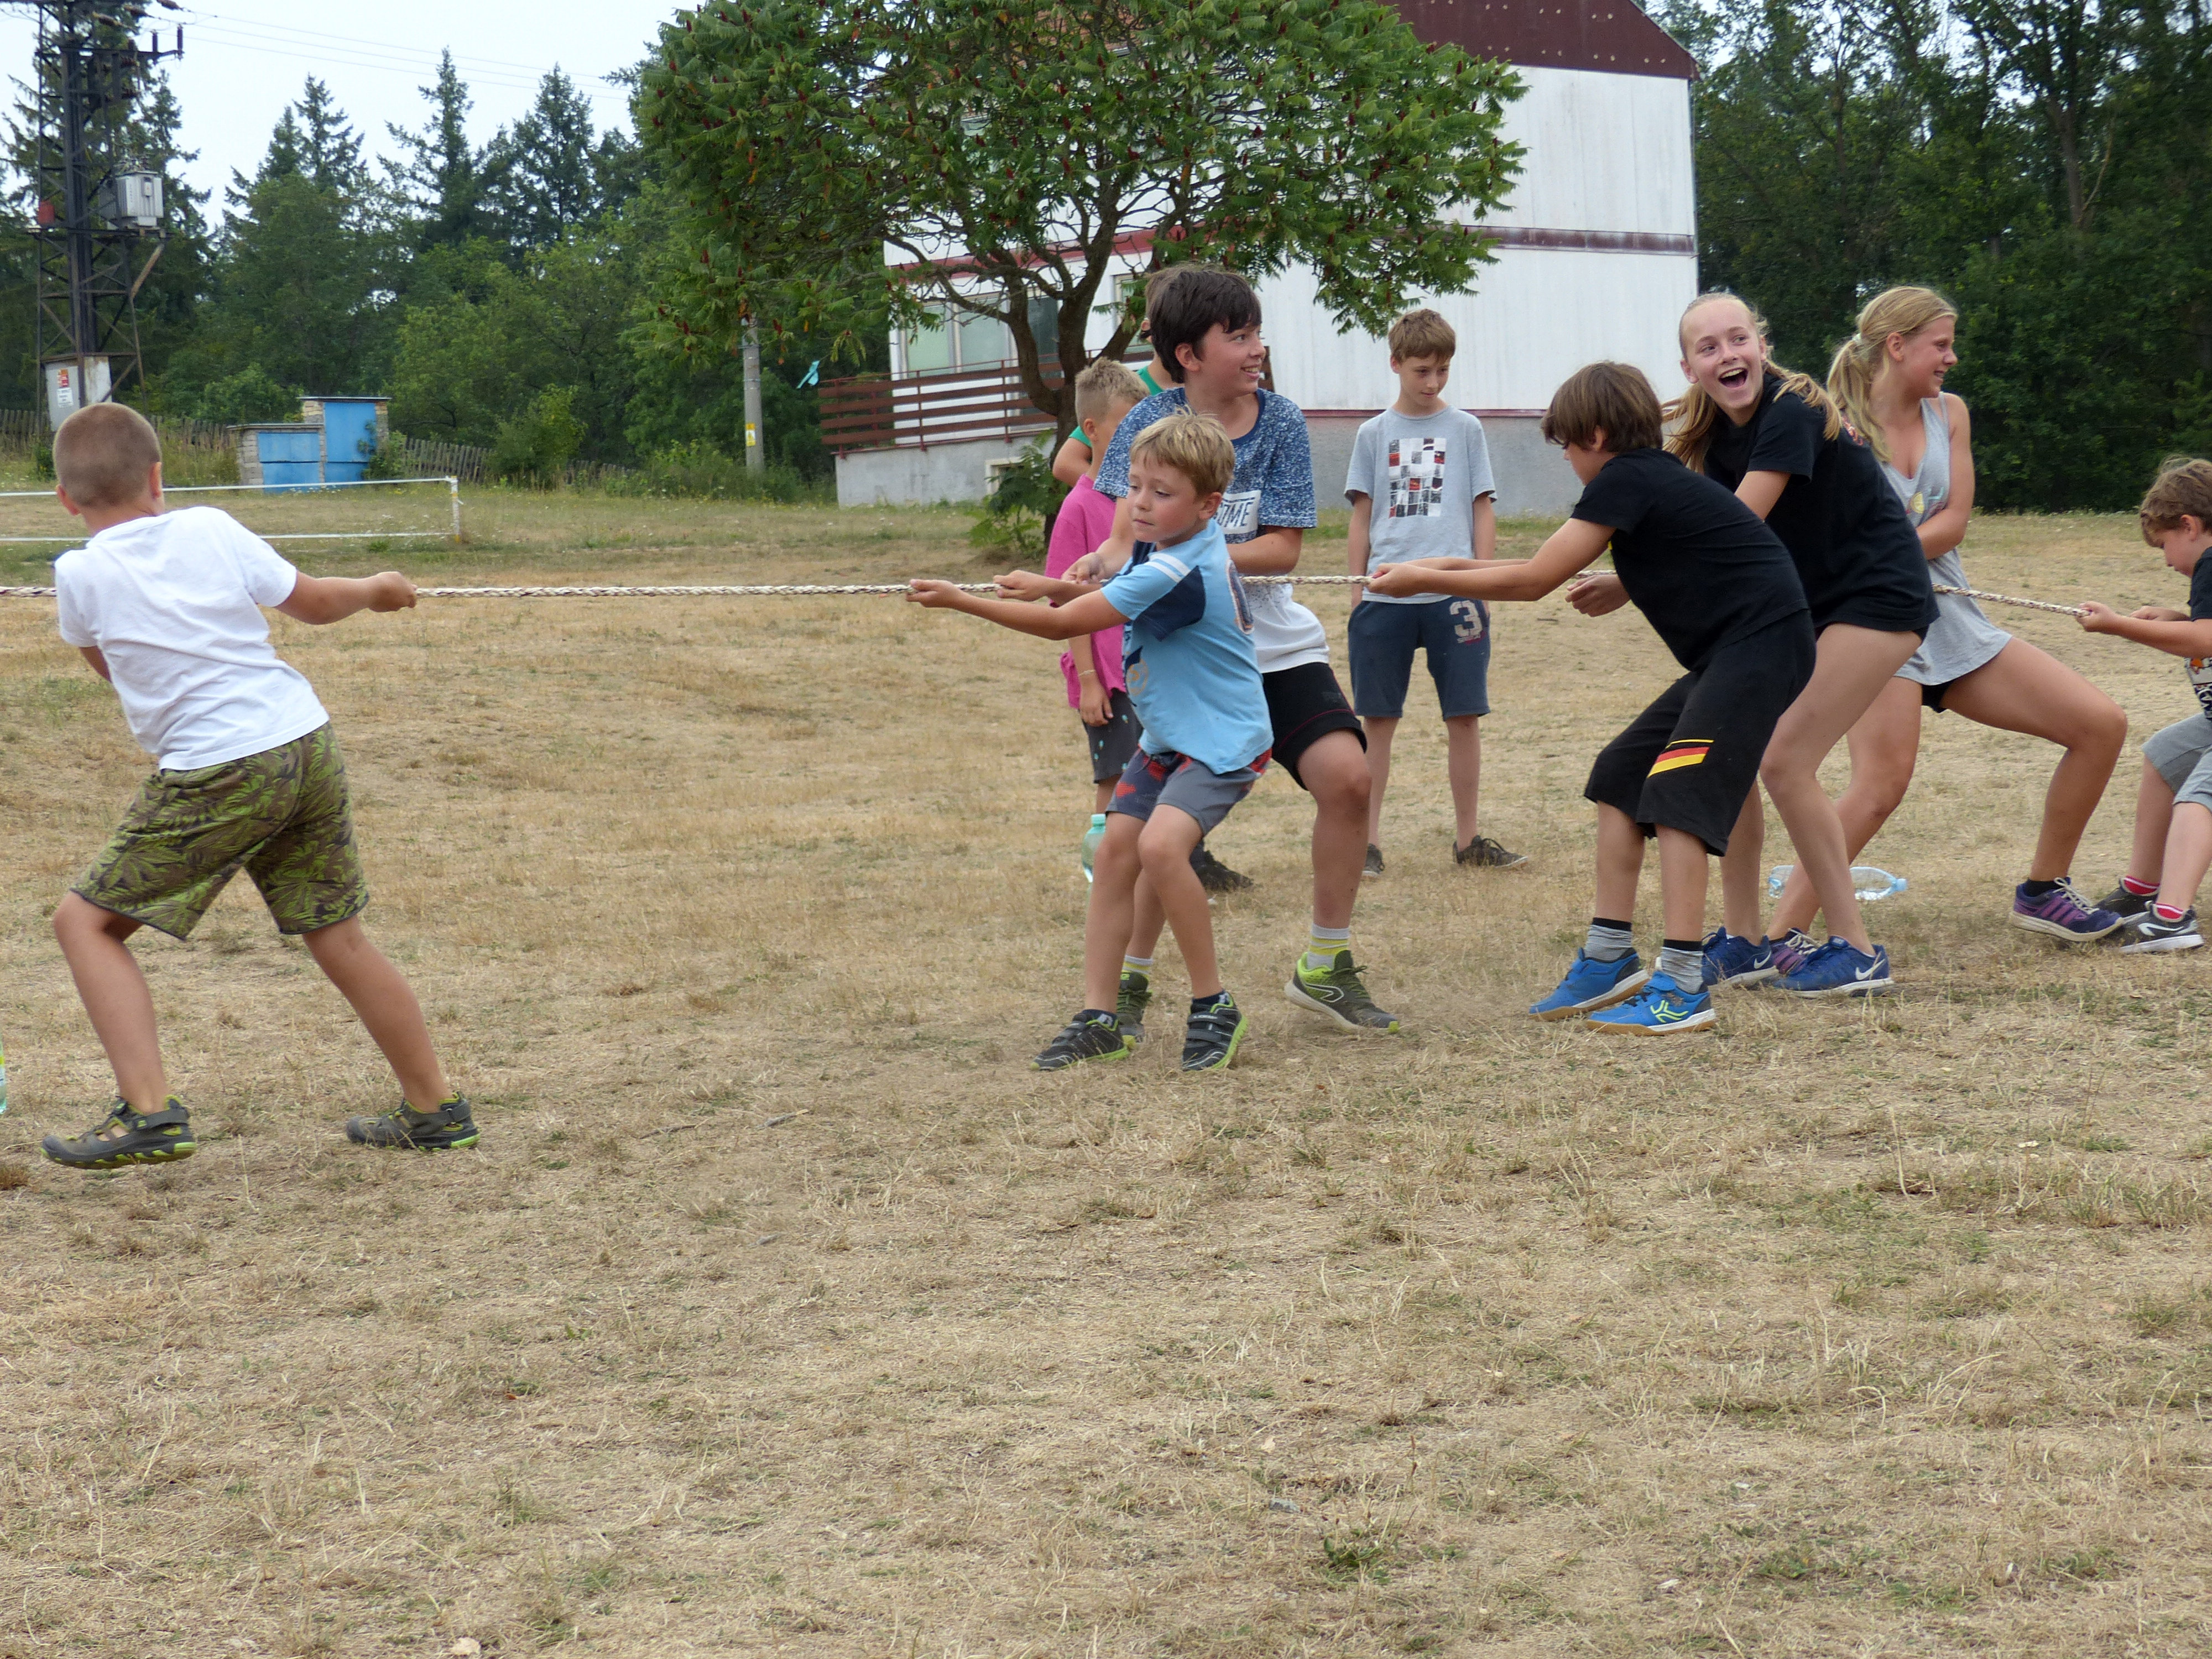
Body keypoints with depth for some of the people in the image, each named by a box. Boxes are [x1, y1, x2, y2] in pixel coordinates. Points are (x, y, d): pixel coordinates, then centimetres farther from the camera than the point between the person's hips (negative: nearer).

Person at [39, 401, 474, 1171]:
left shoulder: (79, 574, -2)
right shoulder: (212, 529, 5)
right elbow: (312, 600, 16)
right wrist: (377, 588, 36)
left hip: (216, 774, -5)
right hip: (309, 744, 5)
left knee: (86, 921, 5)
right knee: (338, 936, 16)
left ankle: (148, 1112, -7)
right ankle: (435, 1109, 22)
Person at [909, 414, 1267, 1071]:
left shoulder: (1176, 576, -28)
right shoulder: (1163, 551, 1)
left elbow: (1063, 624, -25)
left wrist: (962, 601, -22)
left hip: (1222, 741, -10)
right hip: (1169, 739, 10)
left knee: (1161, 844, -29)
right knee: (1115, 850, 5)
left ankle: (1213, 1006, -14)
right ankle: (1098, 1018, 11)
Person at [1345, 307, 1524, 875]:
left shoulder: (1465, 429, 7)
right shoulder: (1375, 434, 8)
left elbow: (1483, 510, 8)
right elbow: (1361, 519, 10)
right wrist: (1358, 595, 5)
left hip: (1453, 594, 0)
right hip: (1386, 594, 0)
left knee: (1464, 717, 4)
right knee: (1378, 720, 3)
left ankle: (1467, 839, 14)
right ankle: (1368, 839, 10)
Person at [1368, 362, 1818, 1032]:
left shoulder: (1627, 479, -13)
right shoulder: (1652, 478, 16)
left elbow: (1533, 580, -12)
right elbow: (1548, 572, 25)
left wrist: (1422, 579, -4)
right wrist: (1450, 567, 22)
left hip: (1761, 645, -11)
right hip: (1727, 655, 11)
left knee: (1675, 794, -17)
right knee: (1621, 777, 12)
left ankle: (1682, 988, -19)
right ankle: (1609, 959, 17)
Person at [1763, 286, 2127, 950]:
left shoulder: (1948, 414, 9)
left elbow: (1953, 522, -1)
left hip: (1950, 616, 7)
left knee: (2102, 725, 3)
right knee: (1881, 785, -27)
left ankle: (2042, 890, 16)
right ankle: (1780, 937, -24)